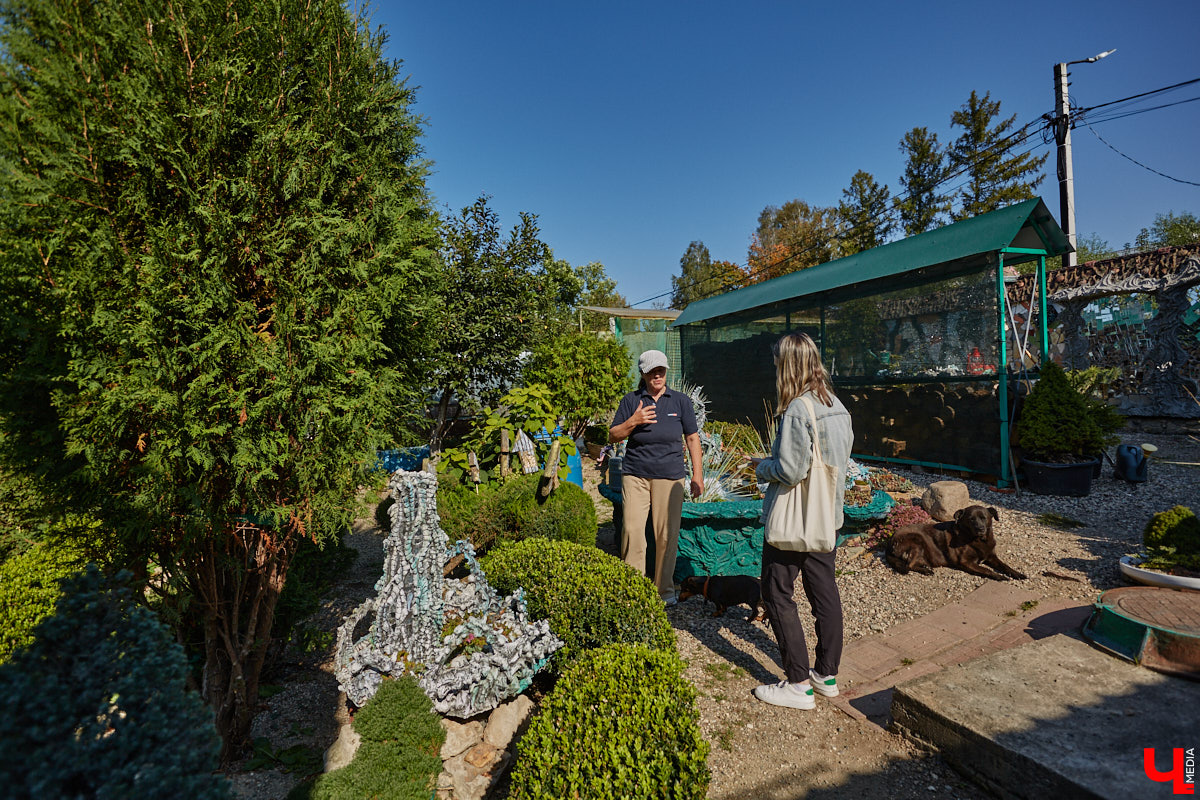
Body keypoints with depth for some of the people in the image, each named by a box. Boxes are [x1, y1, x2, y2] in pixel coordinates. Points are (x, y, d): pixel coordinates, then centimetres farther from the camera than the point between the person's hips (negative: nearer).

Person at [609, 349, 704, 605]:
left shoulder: (681, 401, 7)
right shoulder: (631, 400, 6)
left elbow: (692, 438, 10)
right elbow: (613, 436, 7)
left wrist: (697, 475, 5)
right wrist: (633, 422, -12)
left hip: (670, 476, 0)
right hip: (635, 475, 0)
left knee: (667, 534, 2)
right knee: (632, 530, -6)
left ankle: (665, 589, 20)